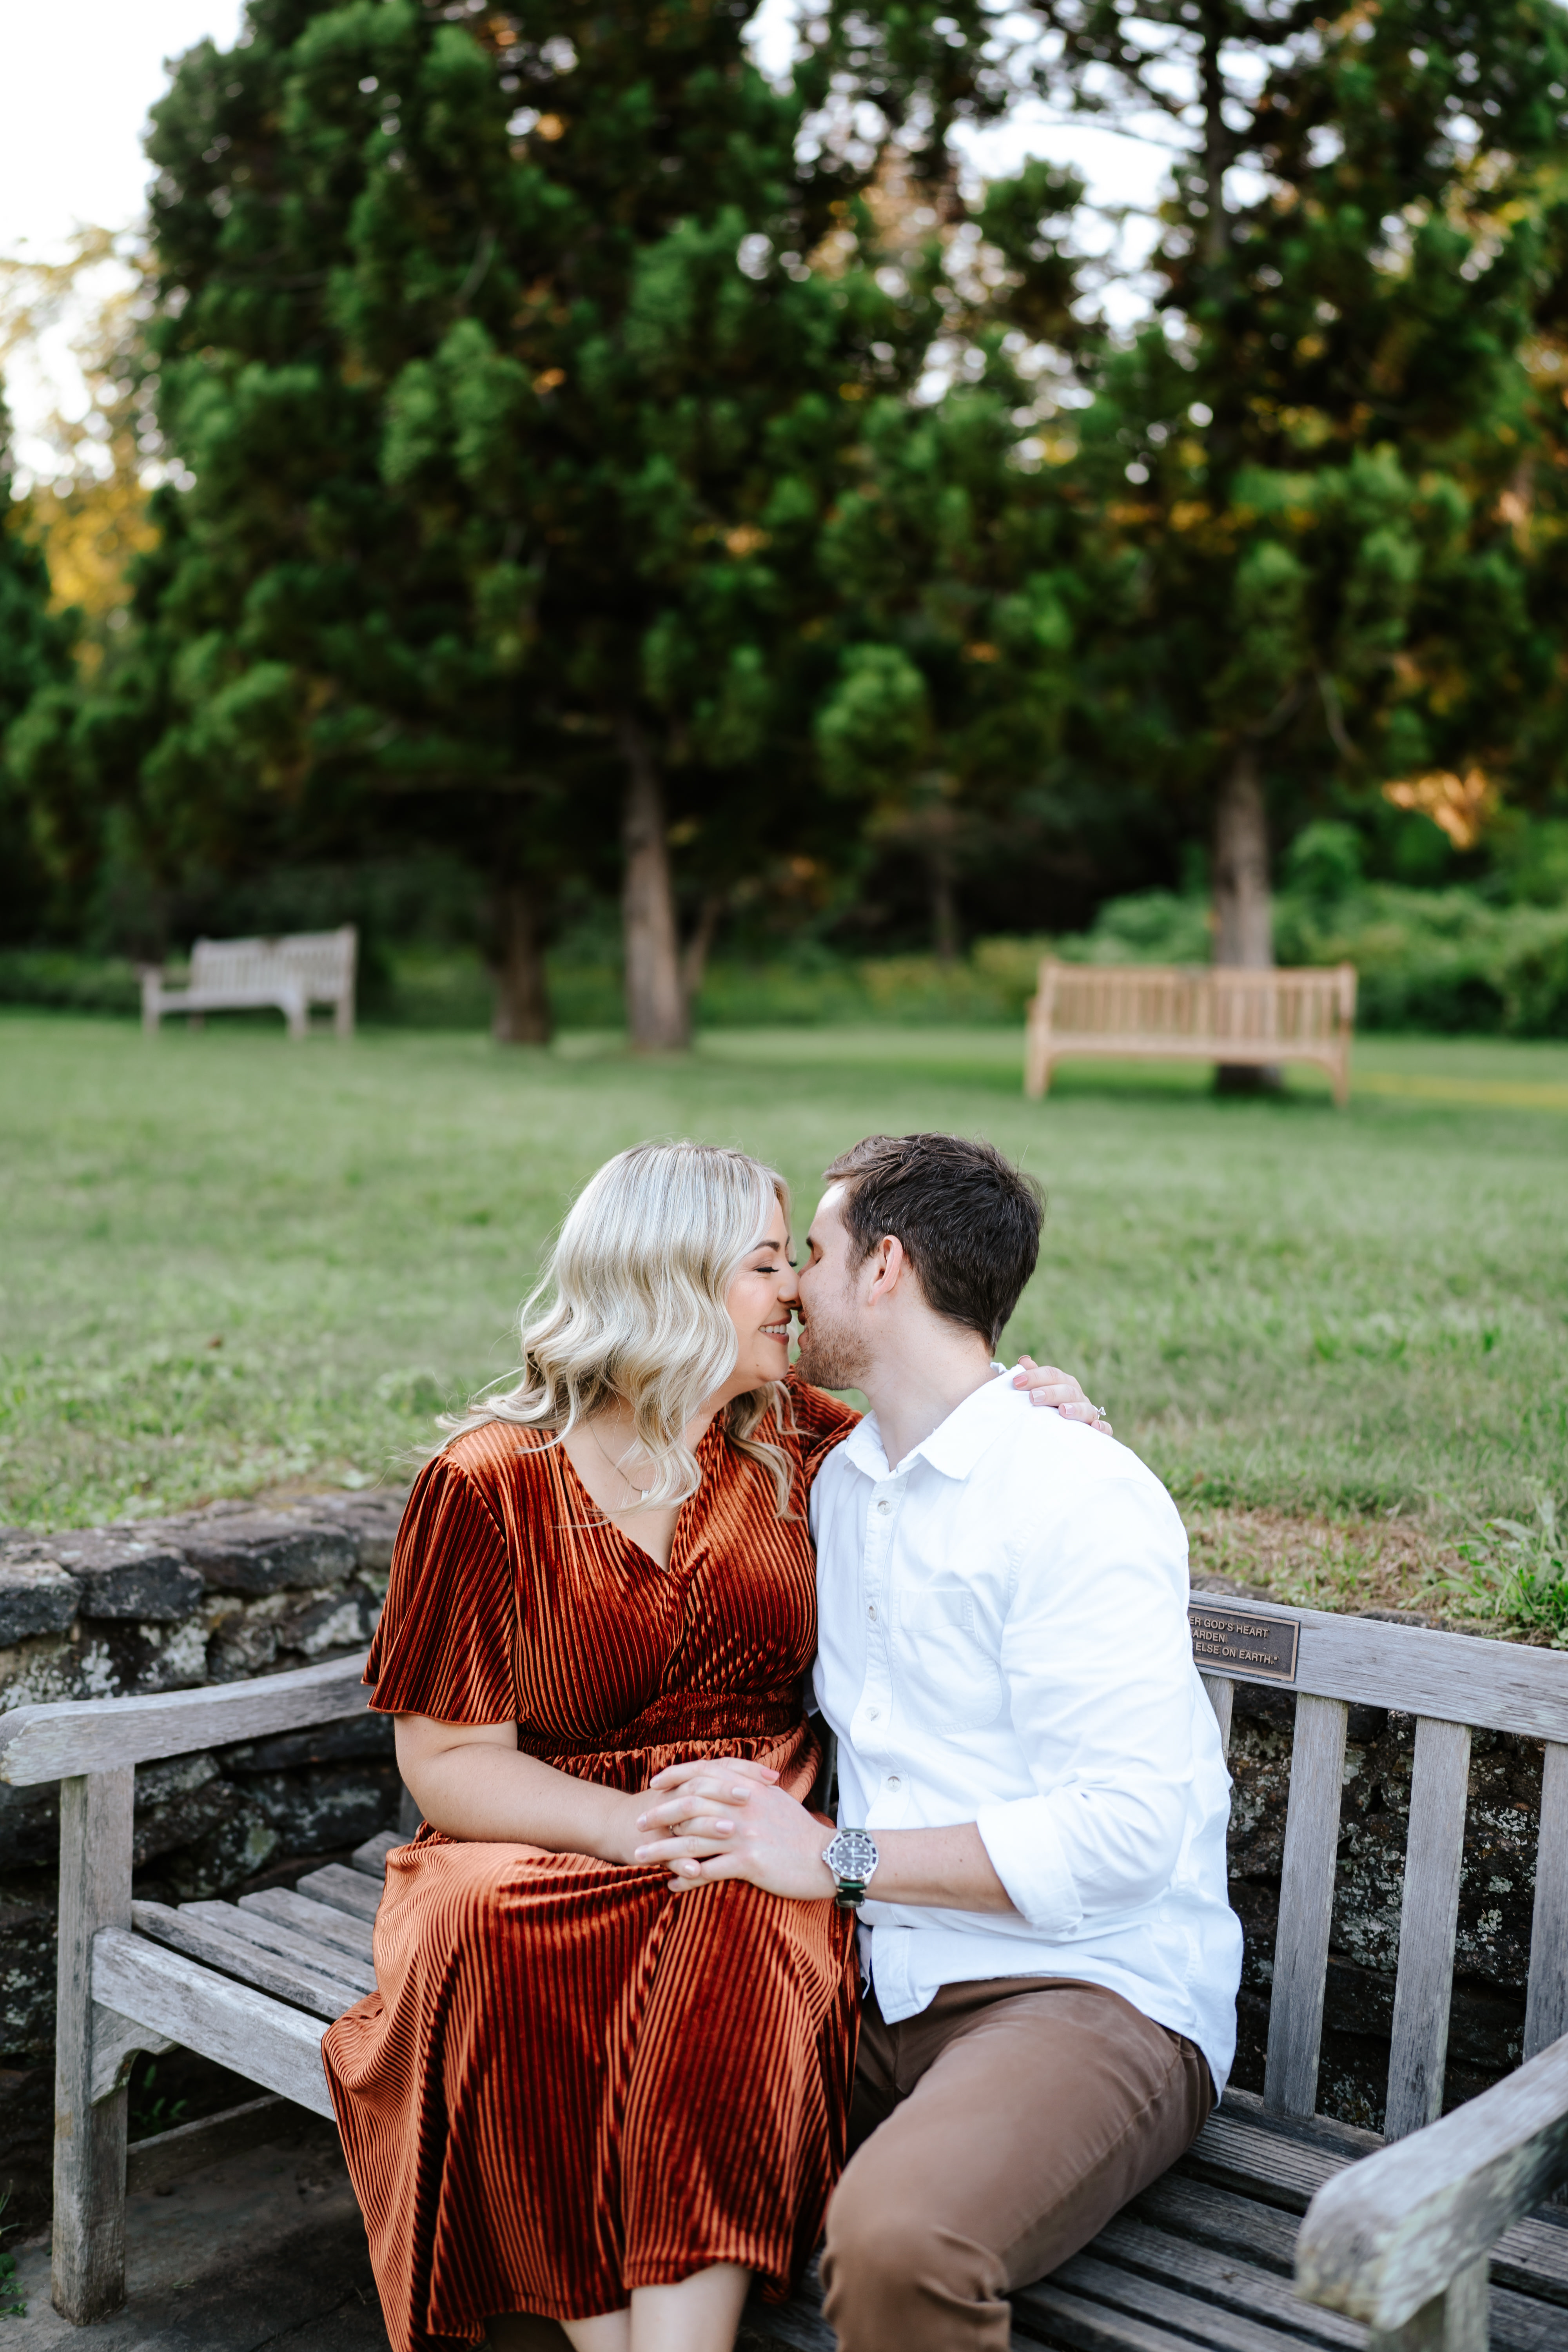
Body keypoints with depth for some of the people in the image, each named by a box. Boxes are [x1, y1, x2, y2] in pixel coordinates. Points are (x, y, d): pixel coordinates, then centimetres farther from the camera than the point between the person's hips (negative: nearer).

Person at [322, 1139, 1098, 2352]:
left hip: (760, 1856, 1)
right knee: (487, 1938, -34)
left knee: (742, 1935, -33)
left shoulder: (795, 1443, 6)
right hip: (547, 1856, -1)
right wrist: (639, 1823, -19)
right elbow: (447, 1761, -4)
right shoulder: (489, 1485, -3)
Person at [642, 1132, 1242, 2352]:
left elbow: (1122, 1832, -19)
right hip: (877, 1991, 7)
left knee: (898, 2236, -34)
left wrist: (839, 1861, -17)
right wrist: (748, 1818, 7)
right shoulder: (836, 1482, 15)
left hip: (1087, 1992, -6)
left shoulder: (1083, 1498, -12)